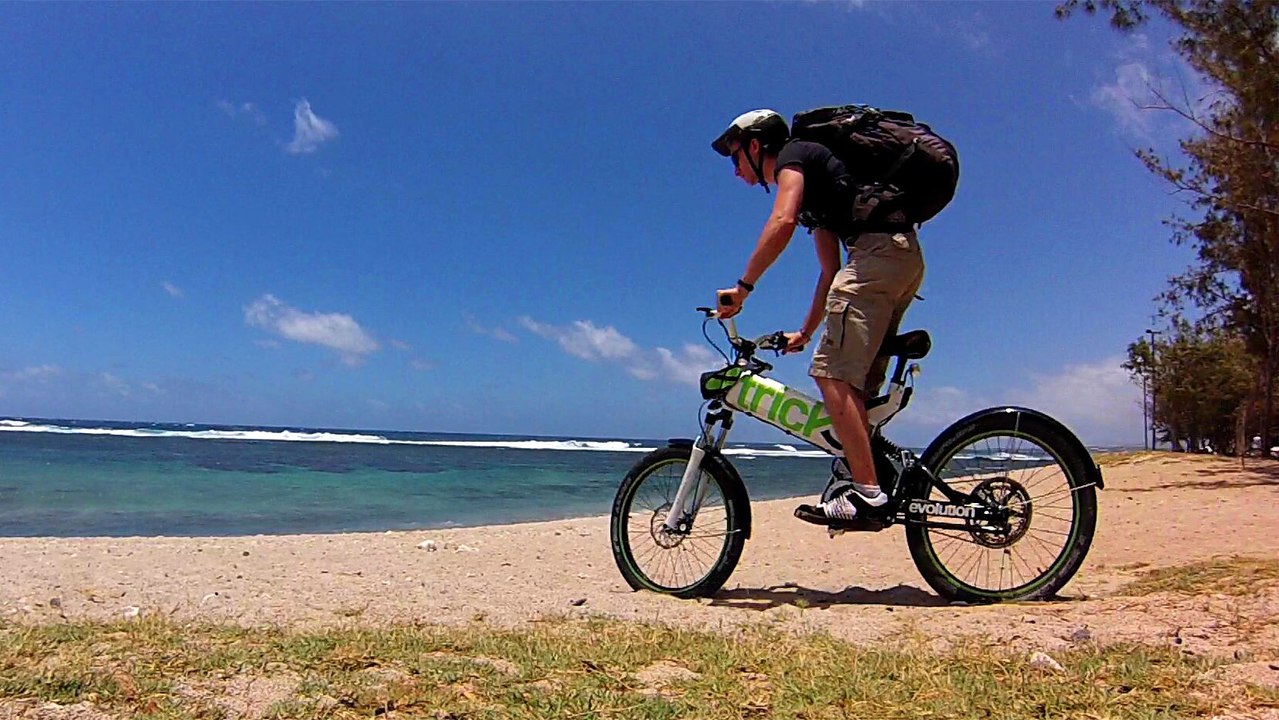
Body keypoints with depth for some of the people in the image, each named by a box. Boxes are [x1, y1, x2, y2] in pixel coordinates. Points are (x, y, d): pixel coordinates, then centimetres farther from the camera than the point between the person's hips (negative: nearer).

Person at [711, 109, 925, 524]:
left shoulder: (792, 156, 5)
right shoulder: (812, 187, 31)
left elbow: (783, 222, -16)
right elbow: (831, 271, 31)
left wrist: (743, 287, -12)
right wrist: (805, 332, 33)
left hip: (877, 250, -10)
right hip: (907, 257, 10)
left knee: (833, 373, -14)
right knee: (859, 380, 10)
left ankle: (866, 490, -17)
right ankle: (866, 479, 11)